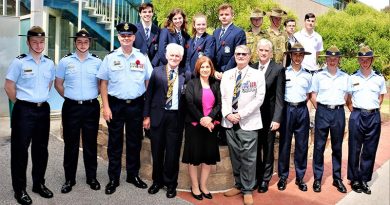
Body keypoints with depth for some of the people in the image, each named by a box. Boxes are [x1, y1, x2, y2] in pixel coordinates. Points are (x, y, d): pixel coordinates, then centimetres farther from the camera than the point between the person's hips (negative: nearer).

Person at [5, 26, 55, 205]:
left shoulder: (49, 63, 6)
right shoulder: (19, 62, -8)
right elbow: (9, 86, -5)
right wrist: (21, 103, 1)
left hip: (43, 109, 5)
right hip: (24, 111, -4)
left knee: (41, 148, 13)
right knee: (20, 149, 3)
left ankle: (39, 184, 29)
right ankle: (19, 189, 16)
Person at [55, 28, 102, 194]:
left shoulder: (97, 62, 2)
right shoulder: (65, 61, 2)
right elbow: (58, 84, 9)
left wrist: (92, 95, 4)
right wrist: (69, 97, 3)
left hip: (91, 107, 0)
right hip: (71, 107, 0)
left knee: (90, 143, 8)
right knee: (71, 144, 7)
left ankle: (92, 177, 21)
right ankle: (69, 179, 20)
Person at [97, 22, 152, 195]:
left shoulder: (143, 58, 3)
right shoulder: (110, 58, 1)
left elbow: (149, 82, 5)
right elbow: (103, 83, 1)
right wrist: (106, 107, -6)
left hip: (136, 105, 1)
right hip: (115, 105, -1)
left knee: (135, 142, 11)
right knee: (115, 142, 7)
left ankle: (133, 175, 28)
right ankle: (113, 178, 20)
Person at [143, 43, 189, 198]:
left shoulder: (185, 75, 2)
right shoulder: (157, 72, 4)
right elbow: (149, 94, 4)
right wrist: (146, 116, 0)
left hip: (176, 117, -1)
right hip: (158, 115, 1)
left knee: (173, 153, 6)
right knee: (157, 151, 12)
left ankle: (171, 184, 23)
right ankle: (157, 181, 30)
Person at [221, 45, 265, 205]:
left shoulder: (257, 75, 0)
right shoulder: (227, 75, 11)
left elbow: (259, 99, -7)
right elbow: (222, 97, 7)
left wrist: (241, 114, -14)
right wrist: (228, 114, -9)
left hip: (248, 122, -3)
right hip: (229, 121, 4)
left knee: (248, 157, 0)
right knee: (234, 155, 12)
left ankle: (247, 190, 14)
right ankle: (238, 185, 27)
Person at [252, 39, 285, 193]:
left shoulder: (278, 69, -5)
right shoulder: (252, 68, 5)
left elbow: (279, 97, -9)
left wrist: (276, 119, -14)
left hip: (269, 117, -3)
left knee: (268, 149, 10)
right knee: (255, 148, 11)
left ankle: (265, 179, 23)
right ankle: (256, 177, 26)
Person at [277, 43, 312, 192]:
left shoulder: (307, 75, 9)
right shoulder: (284, 73, 1)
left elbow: (308, 95, 16)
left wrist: (300, 103, 2)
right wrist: (286, 104, -2)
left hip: (302, 110, 3)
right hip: (287, 109, -2)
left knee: (302, 145, 6)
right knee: (284, 144, 2)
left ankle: (300, 177, 17)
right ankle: (283, 176, 14)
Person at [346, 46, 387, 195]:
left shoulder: (379, 78, 5)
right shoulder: (352, 78, 2)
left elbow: (381, 97, 16)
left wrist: (374, 108, 5)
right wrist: (354, 111, 1)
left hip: (374, 116, 2)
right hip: (357, 116, -1)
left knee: (370, 150, 6)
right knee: (354, 149, 4)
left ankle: (364, 180, 19)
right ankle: (354, 179, 17)